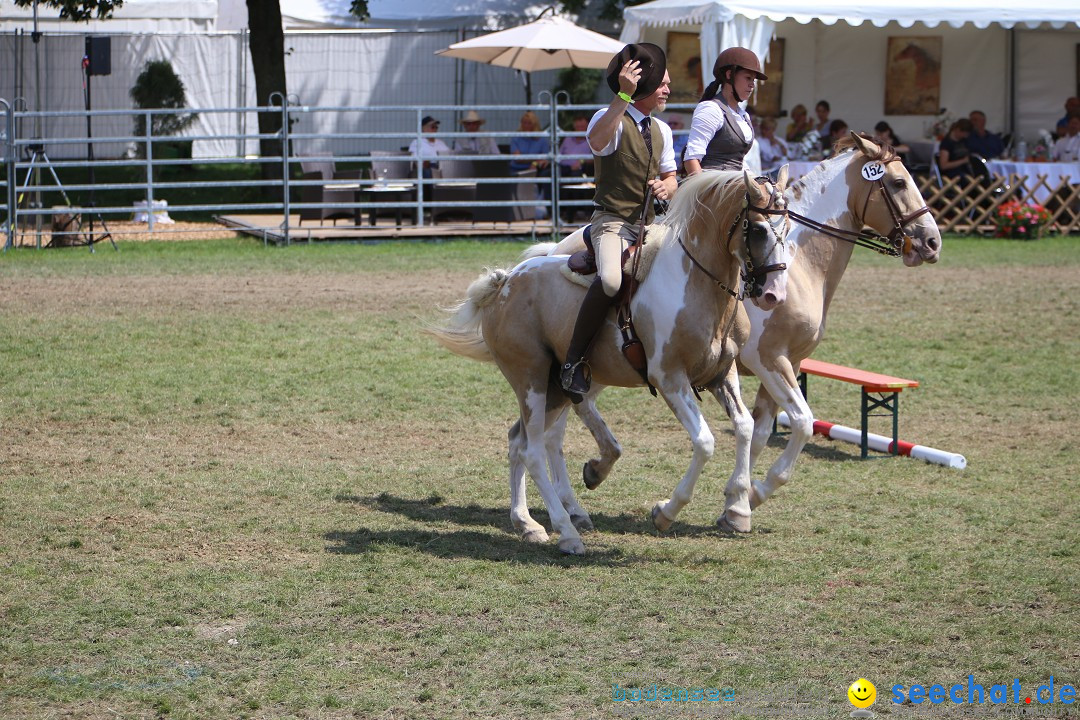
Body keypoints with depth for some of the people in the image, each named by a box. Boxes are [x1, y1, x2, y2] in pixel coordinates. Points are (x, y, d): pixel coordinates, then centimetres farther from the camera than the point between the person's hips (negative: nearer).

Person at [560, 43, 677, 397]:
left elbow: (670, 177, 25)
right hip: (613, 221, -8)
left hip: (649, 225, 8)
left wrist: (667, 187, 0)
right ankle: (574, 359, -22)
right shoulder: (612, 119, -8)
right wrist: (623, 95, -41)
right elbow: (597, 140, -33)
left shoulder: (661, 130, 16)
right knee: (611, 280, -35)